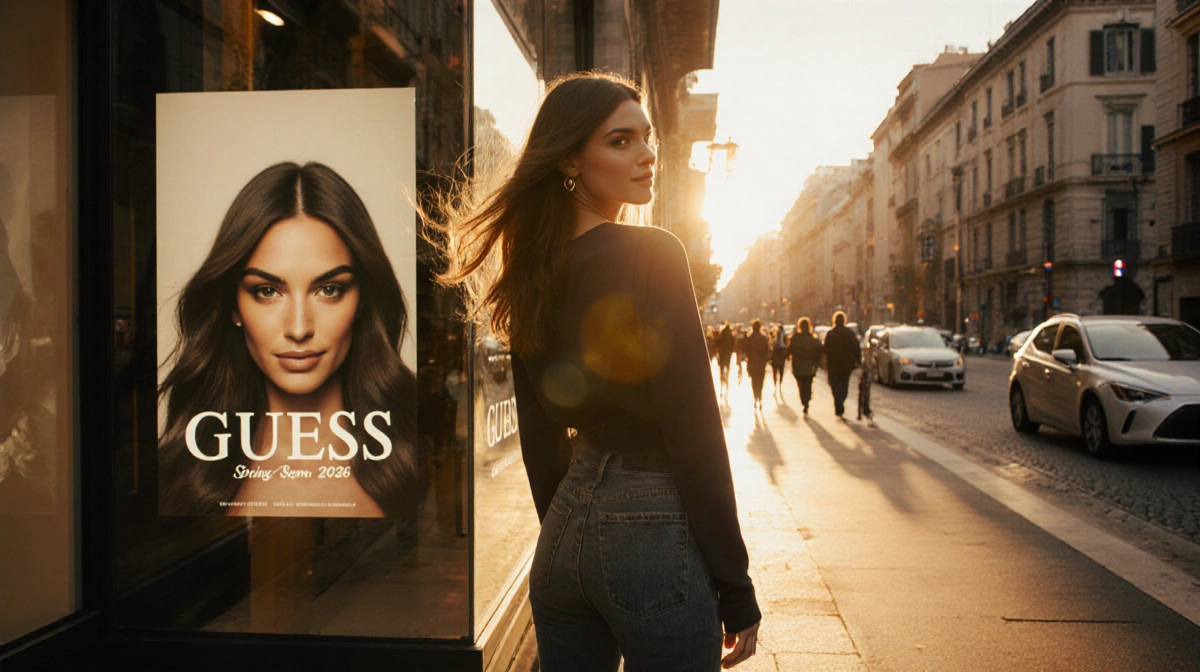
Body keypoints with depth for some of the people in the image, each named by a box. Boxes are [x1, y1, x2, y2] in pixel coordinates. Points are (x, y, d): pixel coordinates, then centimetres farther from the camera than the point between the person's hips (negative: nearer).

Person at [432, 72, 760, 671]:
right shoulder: (651, 255, -14)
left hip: (565, 529, 7)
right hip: (652, 528, -7)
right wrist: (735, 590, -10)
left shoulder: (535, 274, 5)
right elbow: (694, 435, -16)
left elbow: (540, 437, 11)